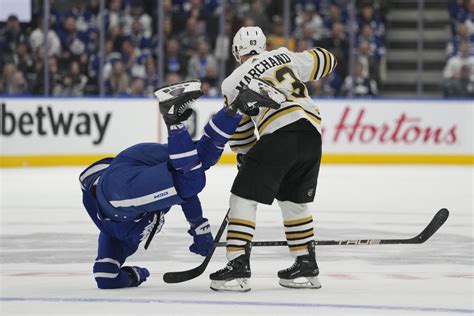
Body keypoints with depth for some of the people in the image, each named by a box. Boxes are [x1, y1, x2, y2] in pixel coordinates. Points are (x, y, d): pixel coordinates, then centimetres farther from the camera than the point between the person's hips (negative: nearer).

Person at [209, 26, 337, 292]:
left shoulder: (233, 83, 12)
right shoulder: (285, 57, 21)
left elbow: (239, 131, 17)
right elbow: (324, 61, 33)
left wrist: (246, 158, 33)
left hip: (279, 135, -5)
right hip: (312, 133, 5)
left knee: (244, 198, 0)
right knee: (295, 201, 22)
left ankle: (238, 267, -11)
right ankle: (307, 266, 24)